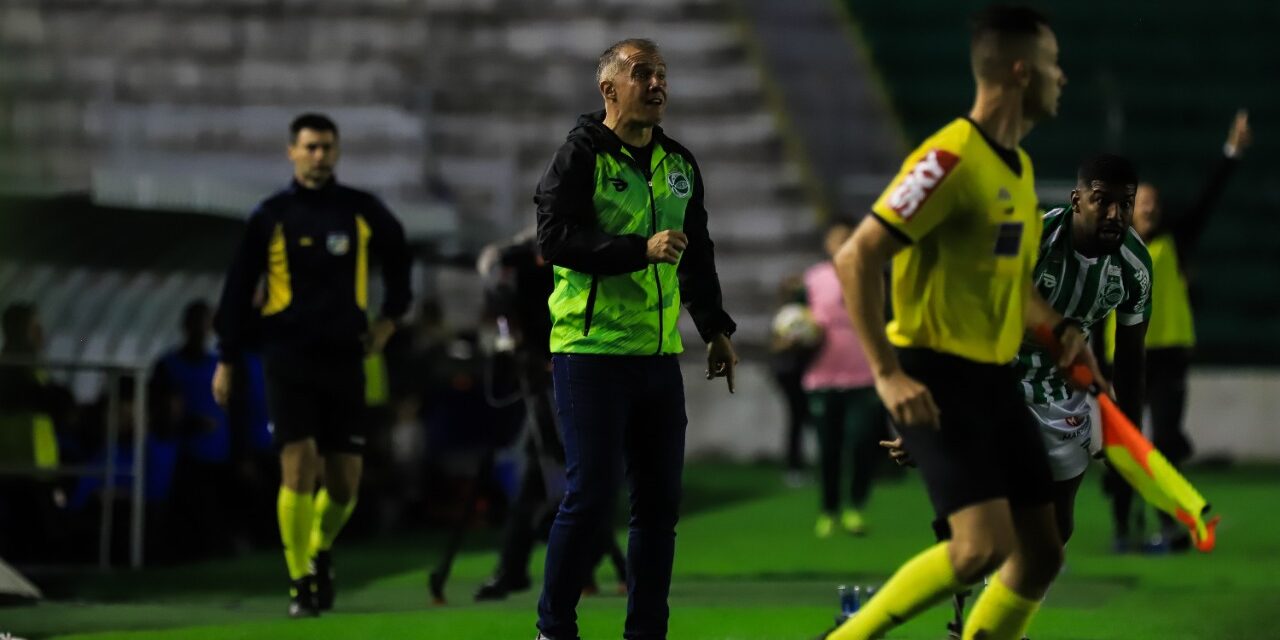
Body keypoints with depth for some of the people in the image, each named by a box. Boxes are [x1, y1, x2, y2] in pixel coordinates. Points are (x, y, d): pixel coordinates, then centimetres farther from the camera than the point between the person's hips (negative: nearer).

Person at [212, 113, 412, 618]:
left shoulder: (361, 211, 5)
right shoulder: (271, 216, -1)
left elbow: (397, 253, 23)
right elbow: (238, 290, 2)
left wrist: (391, 315, 15)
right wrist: (226, 360, -1)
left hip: (344, 359, 3)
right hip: (289, 358, -3)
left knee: (345, 482, 3)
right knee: (298, 468, -14)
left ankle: (321, 551, 34)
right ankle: (299, 584, -6)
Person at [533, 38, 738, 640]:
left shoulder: (679, 163, 15)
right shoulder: (580, 155, -6)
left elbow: (697, 253, 26)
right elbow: (554, 237, -18)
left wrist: (715, 328, 23)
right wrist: (640, 250, -25)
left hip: (659, 354, 7)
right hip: (591, 349, -6)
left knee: (660, 499, 5)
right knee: (591, 494, -8)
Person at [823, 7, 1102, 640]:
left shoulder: (1019, 168, 12)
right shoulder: (951, 159, -17)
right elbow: (856, 259, -20)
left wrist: (1059, 327, 8)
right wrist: (886, 373, -24)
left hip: (995, 377, 9)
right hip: (936, 379, -9)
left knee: (1041, 553, 5)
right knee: (984, 545, -20)